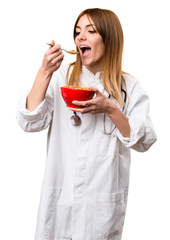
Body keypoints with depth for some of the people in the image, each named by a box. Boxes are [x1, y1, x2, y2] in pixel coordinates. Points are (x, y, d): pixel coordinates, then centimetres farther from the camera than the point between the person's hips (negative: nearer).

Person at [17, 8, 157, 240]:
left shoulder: (129, 87, 1)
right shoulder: (61, 77, 2)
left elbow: (144, 142, -5)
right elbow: (30, 122, -7)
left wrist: (110, 109, -18)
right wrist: (45, 72, -15)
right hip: (61, 192, 1)